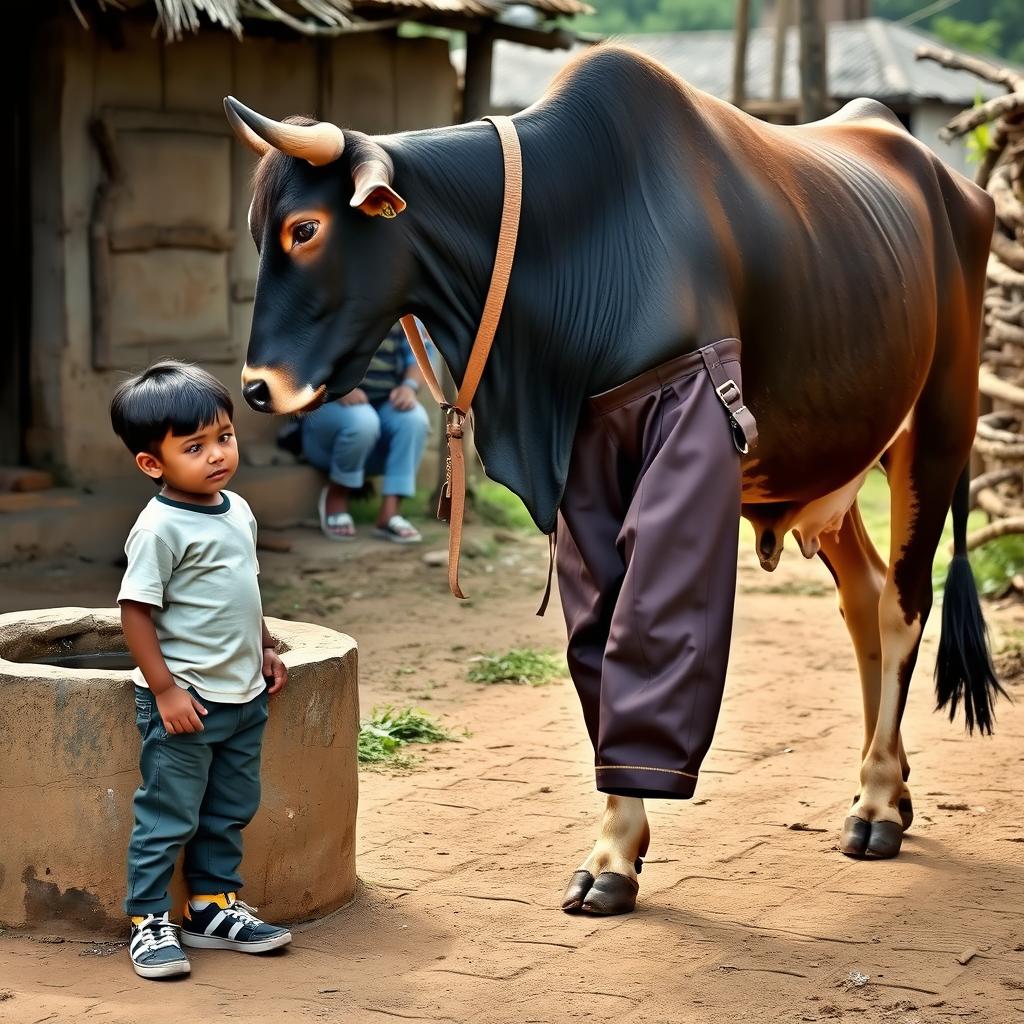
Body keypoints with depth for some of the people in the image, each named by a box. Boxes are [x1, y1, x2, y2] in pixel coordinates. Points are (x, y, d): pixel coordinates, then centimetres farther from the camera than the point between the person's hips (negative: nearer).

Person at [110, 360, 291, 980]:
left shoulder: (238, 511, 7)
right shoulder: (161, 527, -17)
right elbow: (136, 610, -18)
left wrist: (266, 651, 19)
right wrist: (165, 690, -20)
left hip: (244, 696, 8)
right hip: (185, 701, -8)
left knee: (231, 811, 17)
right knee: (168, 816, 1)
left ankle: (212, 906, 30)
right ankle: (149, 922, 12)